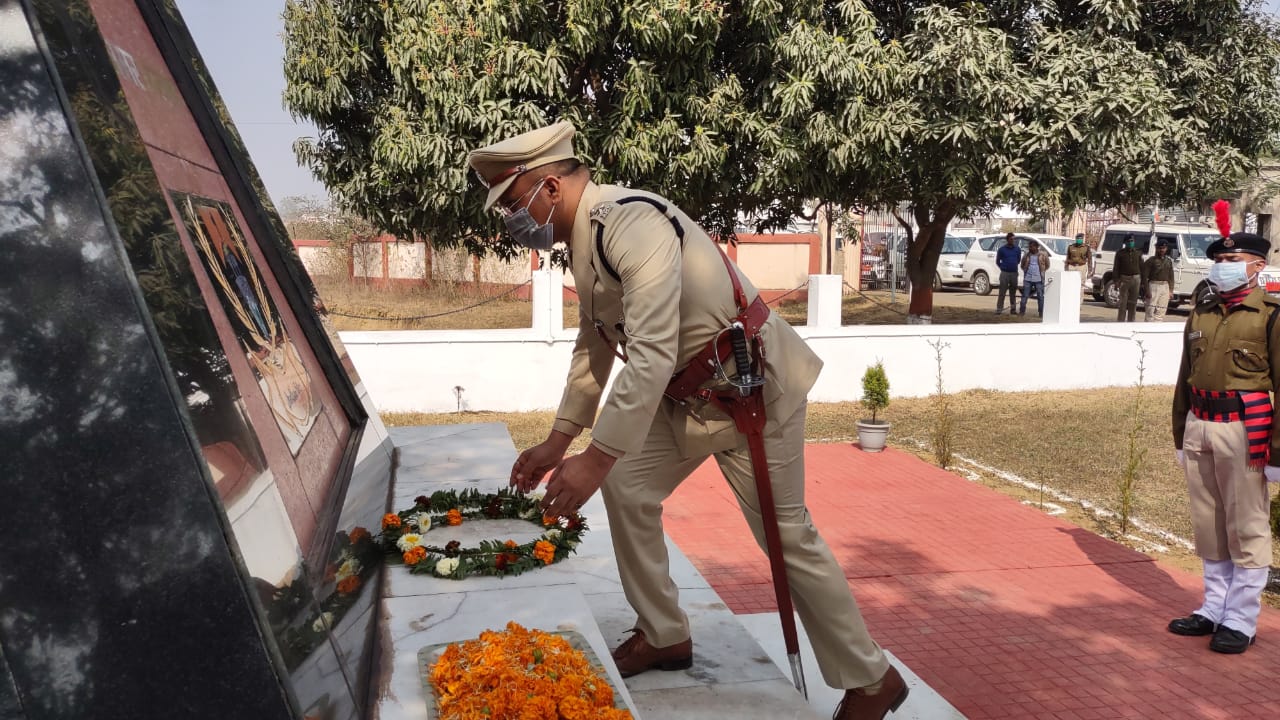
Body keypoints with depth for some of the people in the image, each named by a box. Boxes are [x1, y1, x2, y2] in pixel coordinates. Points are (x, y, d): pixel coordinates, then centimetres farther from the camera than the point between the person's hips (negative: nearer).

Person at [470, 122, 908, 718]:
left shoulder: (633, 223, -27)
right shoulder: (584, 235, 5)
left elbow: (650, 356, -34)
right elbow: (594, 347, 14)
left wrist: (595, 459, -32)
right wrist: (557, 442, 15)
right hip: (686, 391, 9)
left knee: (786, 533, -2)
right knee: (627, 489, 8)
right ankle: (664, 636, 25)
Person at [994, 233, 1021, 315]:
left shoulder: (1017, 249, 6)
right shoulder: (1002, 249, -2)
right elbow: (997, 261, 8)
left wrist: (1014, 265, 15)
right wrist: (1003, 268, 8)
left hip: (1014, 273, 3)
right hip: (1004, 273, -3)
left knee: (1013, 292, 9)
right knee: (1002, 292, -6)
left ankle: (1013, 309, 16)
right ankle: (999, 309, -5)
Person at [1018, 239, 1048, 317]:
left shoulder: (1043, 255, 0)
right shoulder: (1026, 255, 7)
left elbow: (1047, 265, 9)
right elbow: (1022, 265, 20)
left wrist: (1041, 271, 4)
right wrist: (1026, 270, 9)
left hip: (1039, 279, -2)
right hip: (1027, 279, 2)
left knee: (1040, 296, 3)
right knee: (1025, 295, 1)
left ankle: (1041, 313, 8)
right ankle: (1022, 311, 6)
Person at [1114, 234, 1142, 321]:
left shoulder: (1138, 253, 10)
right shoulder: (1120, 253, 2)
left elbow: (1141, 267, 11)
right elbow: (1116, 268, 0)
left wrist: (1142, 280, 5)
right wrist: (1117, 280, -8)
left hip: (1136, 278, 3)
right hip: (1124, 279, -3)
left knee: (1133, 303, 7)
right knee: (1123, 302, -4)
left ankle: (1130, 321, 14)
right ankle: (1120, 321, -1)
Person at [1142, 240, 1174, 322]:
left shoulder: (1168, 261, 13)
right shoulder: (1151, 260, -4)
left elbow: (1171, 277, 17)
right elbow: (1145, 276, -8)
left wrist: (1171, 289, 9)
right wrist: (1147, 290, -14)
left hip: (1165, 287, 6)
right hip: (1154, 286, -6)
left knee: (1161, 312, 8)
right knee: (1151, 311, -7)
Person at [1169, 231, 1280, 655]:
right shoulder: (1201, 313, 11)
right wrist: (1180, 436, 17)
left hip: (1244, 429, -6)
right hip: (1199, 427, 6)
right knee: (1208, 527, 13)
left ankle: (1241, 621, 12)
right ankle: (1214, 608, 26)